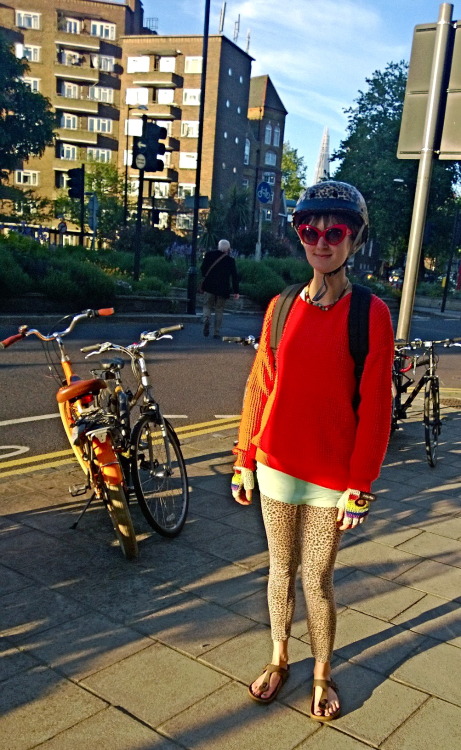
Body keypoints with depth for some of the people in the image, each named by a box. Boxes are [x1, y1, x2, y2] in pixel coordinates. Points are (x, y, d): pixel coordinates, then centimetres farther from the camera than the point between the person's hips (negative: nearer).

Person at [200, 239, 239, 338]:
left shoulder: (209, 254, 0)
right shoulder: (230, 260, -2)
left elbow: (203, 269, 4)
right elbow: (234, 277, -1)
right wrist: (236, 291, 4)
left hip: (209, 286, 0)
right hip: (222, 289, 0)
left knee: (207, 306, 11)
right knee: (219, 310, 7)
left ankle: (206, 320, -20)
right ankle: (216, 332, 5)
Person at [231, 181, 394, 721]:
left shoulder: (371, 314, -9)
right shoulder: (282, 307, 1)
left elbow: (374, 409, -9)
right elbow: (259, 388, 3)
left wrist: (359, 488, -10)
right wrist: (243, 462, 5)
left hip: (331, 477, -3)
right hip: (276, 468, 3)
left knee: (317, 580, 10)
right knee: (280, 570, 18)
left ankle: (322, 674, 34)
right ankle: (279, 660, 39)